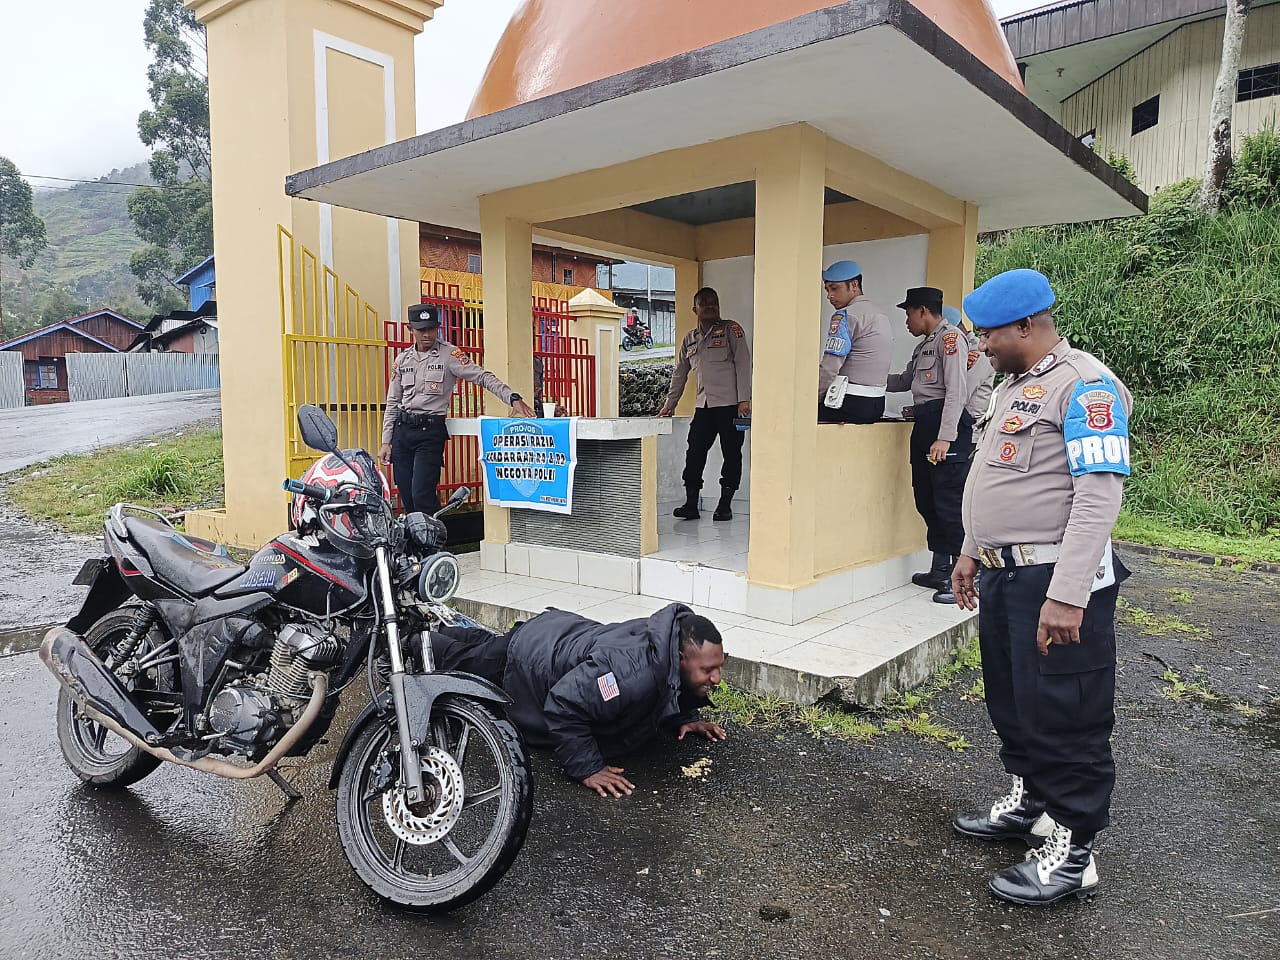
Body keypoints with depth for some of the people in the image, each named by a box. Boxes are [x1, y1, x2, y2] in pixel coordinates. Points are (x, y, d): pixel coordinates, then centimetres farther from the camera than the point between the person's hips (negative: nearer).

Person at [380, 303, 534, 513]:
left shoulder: (449, 354, -2)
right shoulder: (403, 359, 11)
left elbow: (482, 376, -11)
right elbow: (392, 402, 15)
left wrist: (513, 398, -26)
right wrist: (386, 442, 11)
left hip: (431, 431, -5)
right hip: (402, 429, 5)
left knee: (422, 496, -15)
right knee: (407, 500, 6)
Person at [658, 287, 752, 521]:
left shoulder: (731, 330, 3)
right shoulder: (689, 339, 18)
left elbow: (743, 364, -5)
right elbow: (679, 373, 25)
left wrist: (744, 399, -14)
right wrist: (670, 403, 22)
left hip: (730, 403, -4)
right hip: (704, 405, 5)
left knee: (731, 454, 0)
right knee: (694, 453, 0)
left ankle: (725, 504, 9)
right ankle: (691, 504, 7)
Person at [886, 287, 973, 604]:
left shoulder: (950, 337, -7)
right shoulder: (924, 345, 21)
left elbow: (956, 392, -15)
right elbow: (904, 381, 36)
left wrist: (944, 438, -21)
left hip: (946, 423, -10)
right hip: (924, 424, 10)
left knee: (949, 502, -10)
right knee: (927, 500, 12)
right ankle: (940, 571, 22)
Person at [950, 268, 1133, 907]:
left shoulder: (1084, 386, -14)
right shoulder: (1013, 385, 15)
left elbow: (1099, 496, -23)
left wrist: (1067, 595, -27)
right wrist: (972, 551, 23)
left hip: (1054, 580, -9)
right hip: (1003, 575, 9)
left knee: (1063, 716, 2)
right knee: (1012, 702, 19)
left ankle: (1071, 852, 15)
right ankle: (1029, 801, 38)